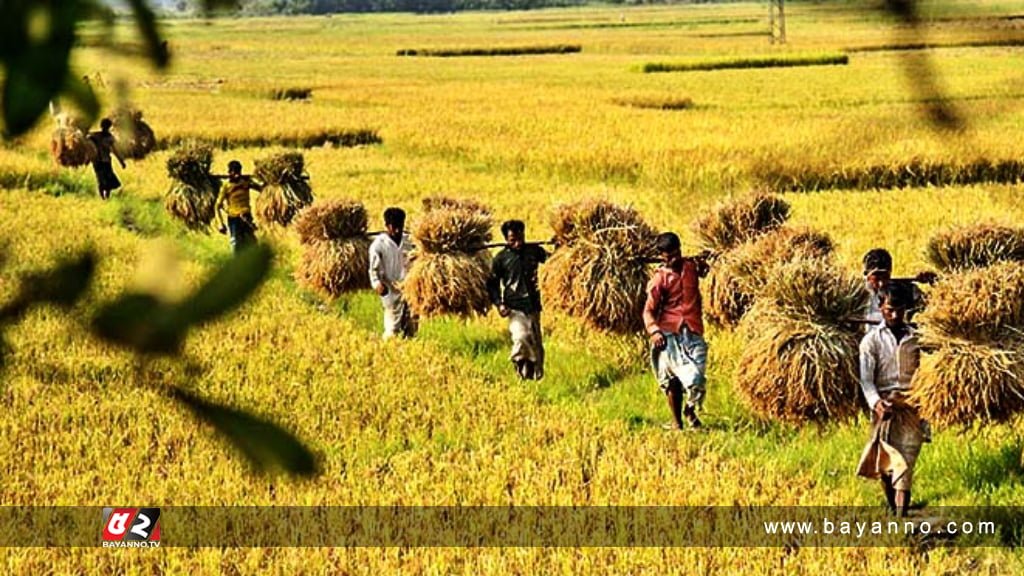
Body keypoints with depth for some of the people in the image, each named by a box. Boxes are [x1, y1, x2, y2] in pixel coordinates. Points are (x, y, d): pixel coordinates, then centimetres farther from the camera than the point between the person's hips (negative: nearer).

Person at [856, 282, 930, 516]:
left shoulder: (916, 338, 9)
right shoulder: (872, 340, 3)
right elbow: (866, 379, -6)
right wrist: (876, 403, -23)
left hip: (911, 407, 0)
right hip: (884, 408, 0)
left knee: (905, 466, -11)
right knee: (885, 467, 6)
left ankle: (901, 518, -18)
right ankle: (894, 512, 22)